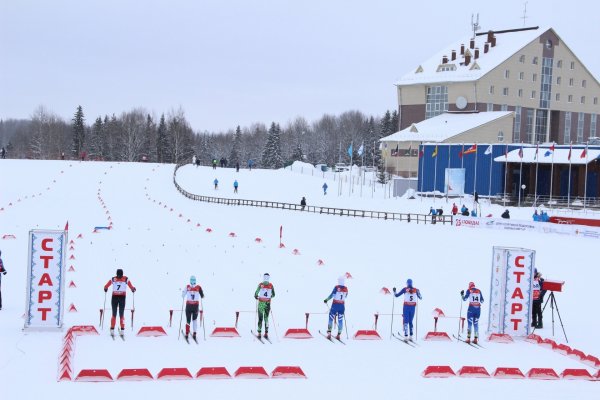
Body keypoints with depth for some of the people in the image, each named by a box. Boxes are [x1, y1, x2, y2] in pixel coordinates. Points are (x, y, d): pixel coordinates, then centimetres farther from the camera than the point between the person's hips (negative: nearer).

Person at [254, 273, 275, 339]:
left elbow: (256, 293, -11)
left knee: (260, 318, 5)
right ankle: (266, 333, 7)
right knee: (266, 318, 12)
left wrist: (256, 297, 11)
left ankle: (259, 333, 0)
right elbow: (273, 295, 6)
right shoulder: (271, 285, -2)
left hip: (261, 303, -2)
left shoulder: (260, 284, -9)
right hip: (268, 303, 2)